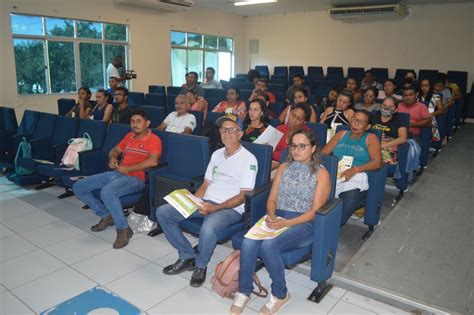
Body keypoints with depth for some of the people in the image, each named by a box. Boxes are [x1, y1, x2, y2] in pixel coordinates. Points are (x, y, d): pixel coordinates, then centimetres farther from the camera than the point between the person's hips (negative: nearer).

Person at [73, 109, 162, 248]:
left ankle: (124, 229, -19)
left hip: (135, 178, -8)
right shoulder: (129, 136, 17)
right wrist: (112, 158, 3)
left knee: (107, 192, -38)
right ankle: (106, 215, 12)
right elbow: (115, 150, 28)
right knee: (78, 187, 3)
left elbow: (153, 161, -24)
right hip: (116, 173, 9)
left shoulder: (154, 140, -7)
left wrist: (128, 168, -19)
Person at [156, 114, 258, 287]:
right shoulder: (217, 154, 16)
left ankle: (201, 265, -5)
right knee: (163, 212, -6)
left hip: (230, 208, -7)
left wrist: (216, 208, -23)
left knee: (207, 229, -39)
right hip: (206, 202, 7)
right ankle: (187, 257, 5)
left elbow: (243, 196, -13)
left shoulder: (248, 159, -7)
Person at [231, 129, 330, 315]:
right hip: (277, 218, 4)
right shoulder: (284, 167, 14)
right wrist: (271, 216, -10)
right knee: (248, 243, -26)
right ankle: (244, 291, -5)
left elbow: (315, 211, -8)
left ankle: (280, 294, -7)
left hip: (304, 223, -4)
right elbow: (271, 199, 12)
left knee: (268, 245, -32)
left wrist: (286, 223, -20)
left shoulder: (321, 174, -1)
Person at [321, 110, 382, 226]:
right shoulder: (341, 134, 26)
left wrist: (355, 169, -15)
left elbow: (377, 162, 1)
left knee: (345, 209, -32)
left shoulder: (371, 138, 16)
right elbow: (323, 153, 19)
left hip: (356, 178, -2)